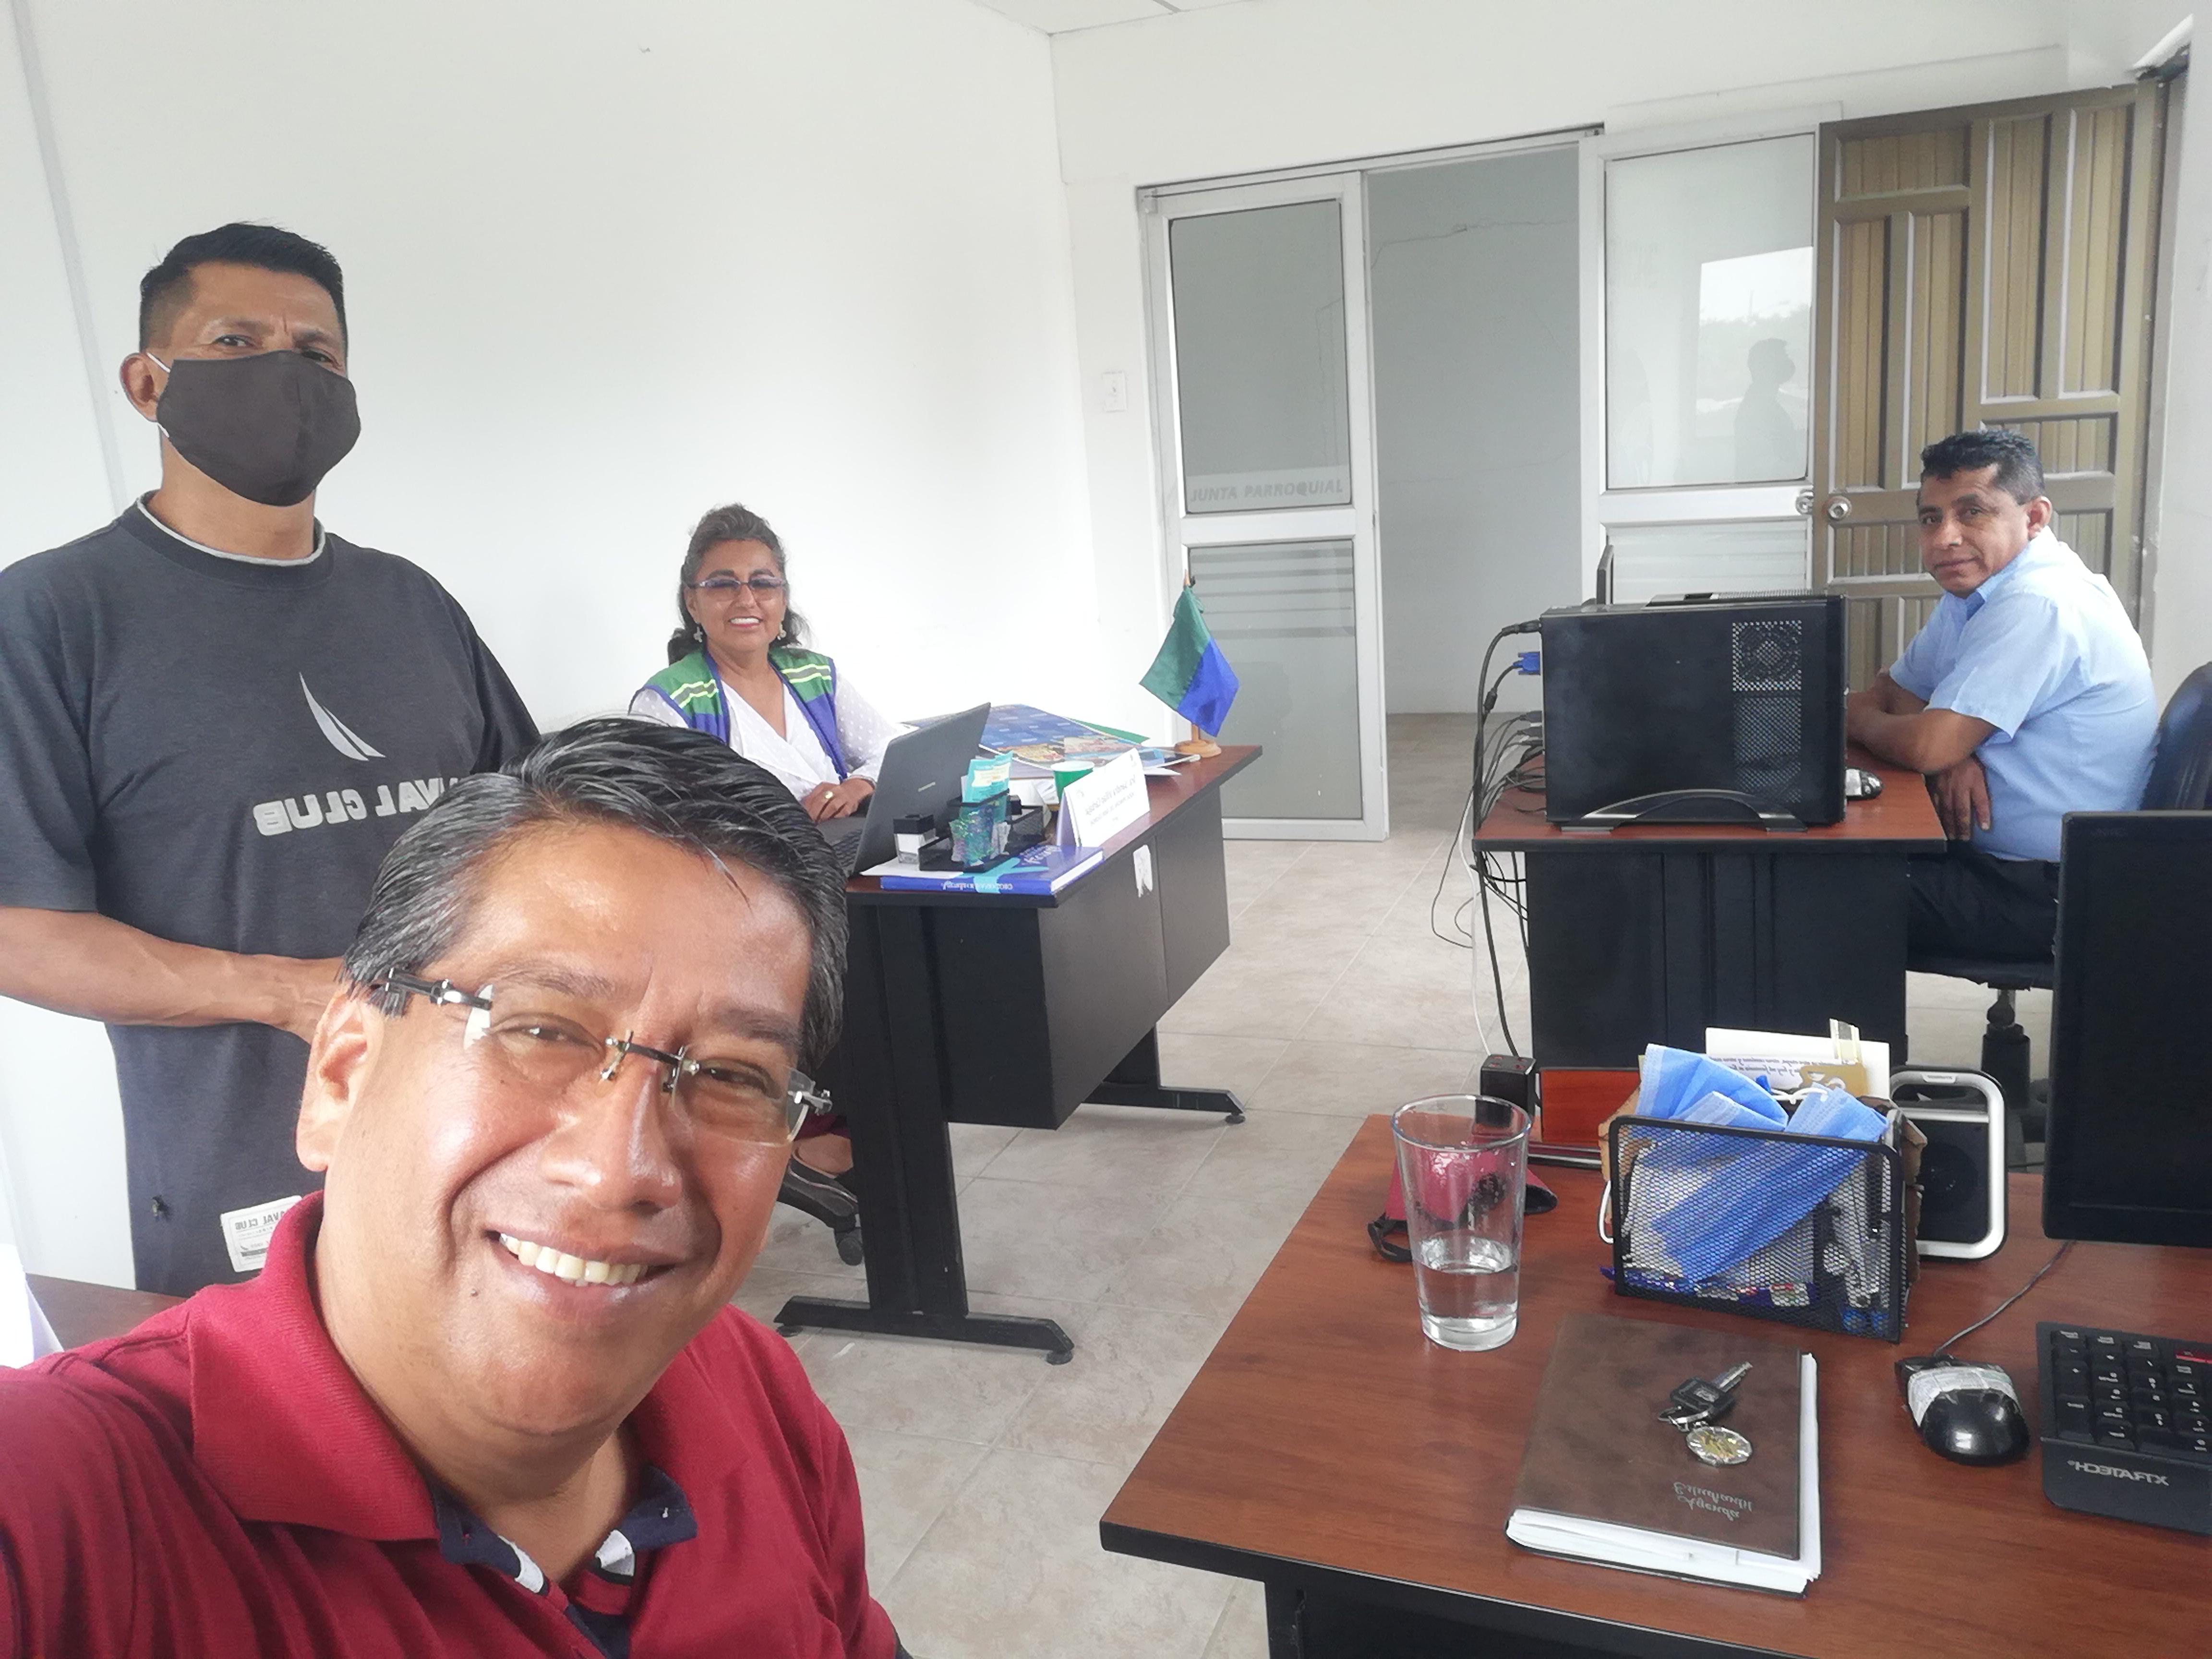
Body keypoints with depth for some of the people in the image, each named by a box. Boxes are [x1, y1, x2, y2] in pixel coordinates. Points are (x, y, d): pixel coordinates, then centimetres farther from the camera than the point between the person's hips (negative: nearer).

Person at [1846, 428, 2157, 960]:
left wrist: (1856, 717, -6)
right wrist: (1955, 754, -10)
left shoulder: (2037, 606, -23)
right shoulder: (1978, 584, 8)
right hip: (1989, 850, 9)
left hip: (2049, 895, -9)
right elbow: (1891, 691, 12)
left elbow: (1926, 748, -28)